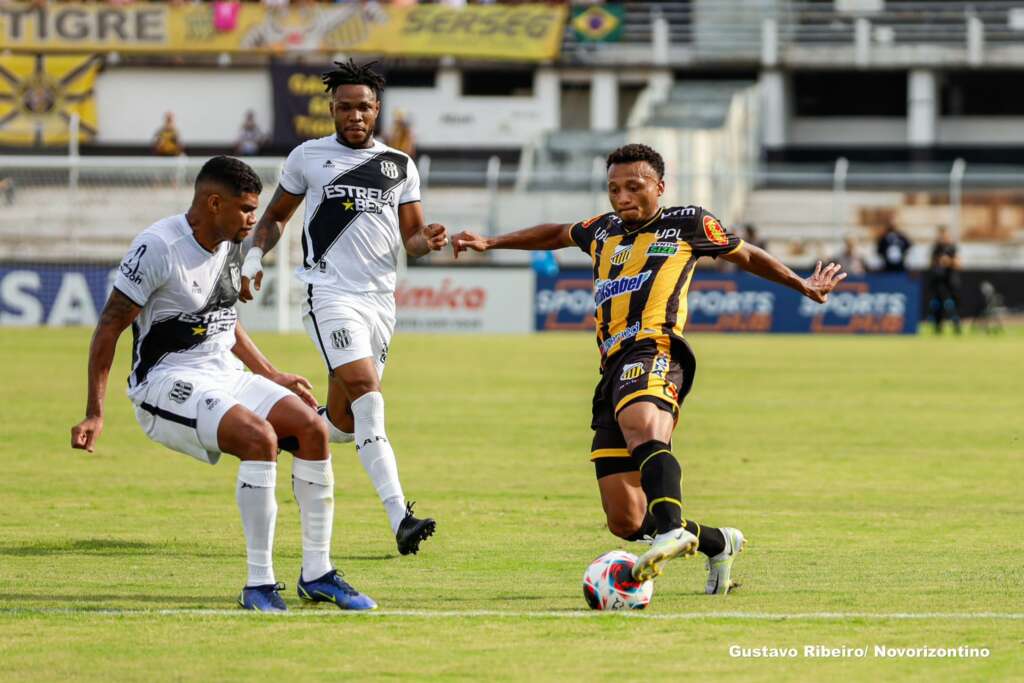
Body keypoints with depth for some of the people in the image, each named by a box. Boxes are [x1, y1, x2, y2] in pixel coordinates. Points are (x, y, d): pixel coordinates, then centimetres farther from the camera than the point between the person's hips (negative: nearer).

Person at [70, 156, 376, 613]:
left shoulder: (229, 245, 8)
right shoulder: (158, 247, -17)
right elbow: (109, 328, -13)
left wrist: (271, 376, 24)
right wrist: (94, 415, -16)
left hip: (225, 376, 8)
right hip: (167, 383, -8)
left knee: (311, 428, -11)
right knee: (259, 437, -31)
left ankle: (316, 573, -2)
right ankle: (259, 584, -24)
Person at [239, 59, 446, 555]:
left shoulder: (400, 166, 13)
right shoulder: (308, 157, 7)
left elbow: (411, 237, 13)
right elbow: (276, 216, 19)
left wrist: (427, 240, -10)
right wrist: (253, 257, 2)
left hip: (380, 298, 4)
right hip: (330, 293, -4)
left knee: (344, 420, 6)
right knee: (367, 397, -22)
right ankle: (400, 518, -29)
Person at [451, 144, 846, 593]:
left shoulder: (687, 224, 16)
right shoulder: (603, 232, 29)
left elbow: (746, 256, 29)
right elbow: (556, 235, 48)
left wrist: (802, 286, 31)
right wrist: (489, 244, 49)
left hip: (652, 350, -6)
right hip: (613, 368, 6)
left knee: (644, 431, -42)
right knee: (625, 522, -2)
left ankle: (672, 531, -65)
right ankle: (719, 543, 20)